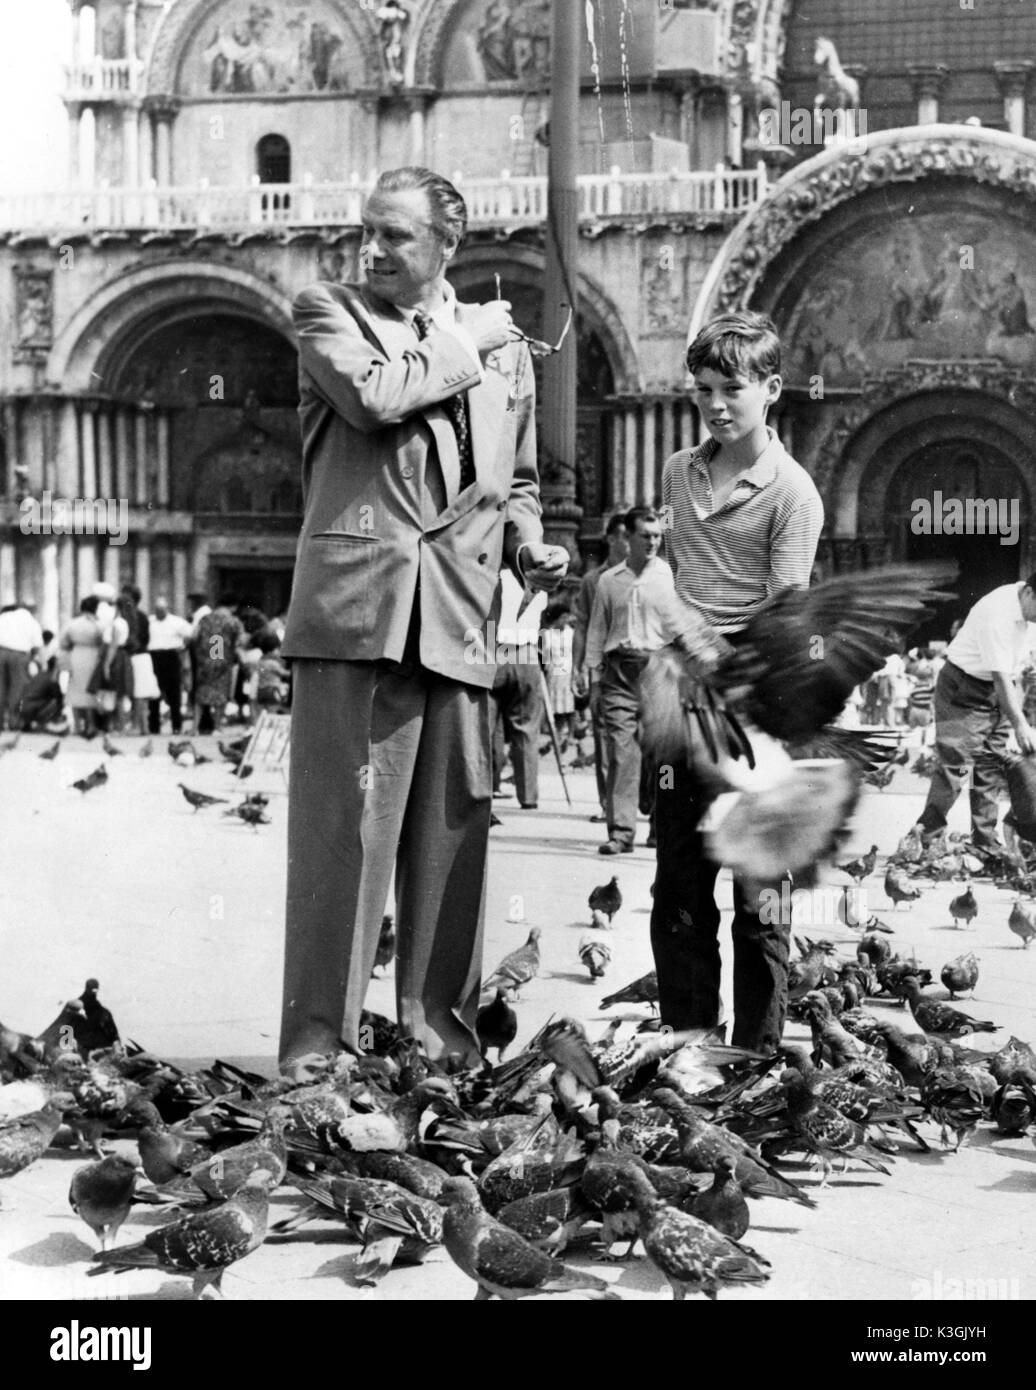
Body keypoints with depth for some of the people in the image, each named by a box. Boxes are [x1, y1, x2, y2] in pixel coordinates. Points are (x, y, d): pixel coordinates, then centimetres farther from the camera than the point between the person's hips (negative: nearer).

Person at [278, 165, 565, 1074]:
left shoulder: (502, 343, 20)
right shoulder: (329, 313, 8)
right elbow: (372, 395, -13)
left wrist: (528, 544, 8)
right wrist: (463, 347, 0)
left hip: (459, 615, 4)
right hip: (357, 599, -4)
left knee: (451, 826, 4)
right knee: (341, 820, -6)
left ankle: (440, 1025, 13)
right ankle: (319, 1036, -2)